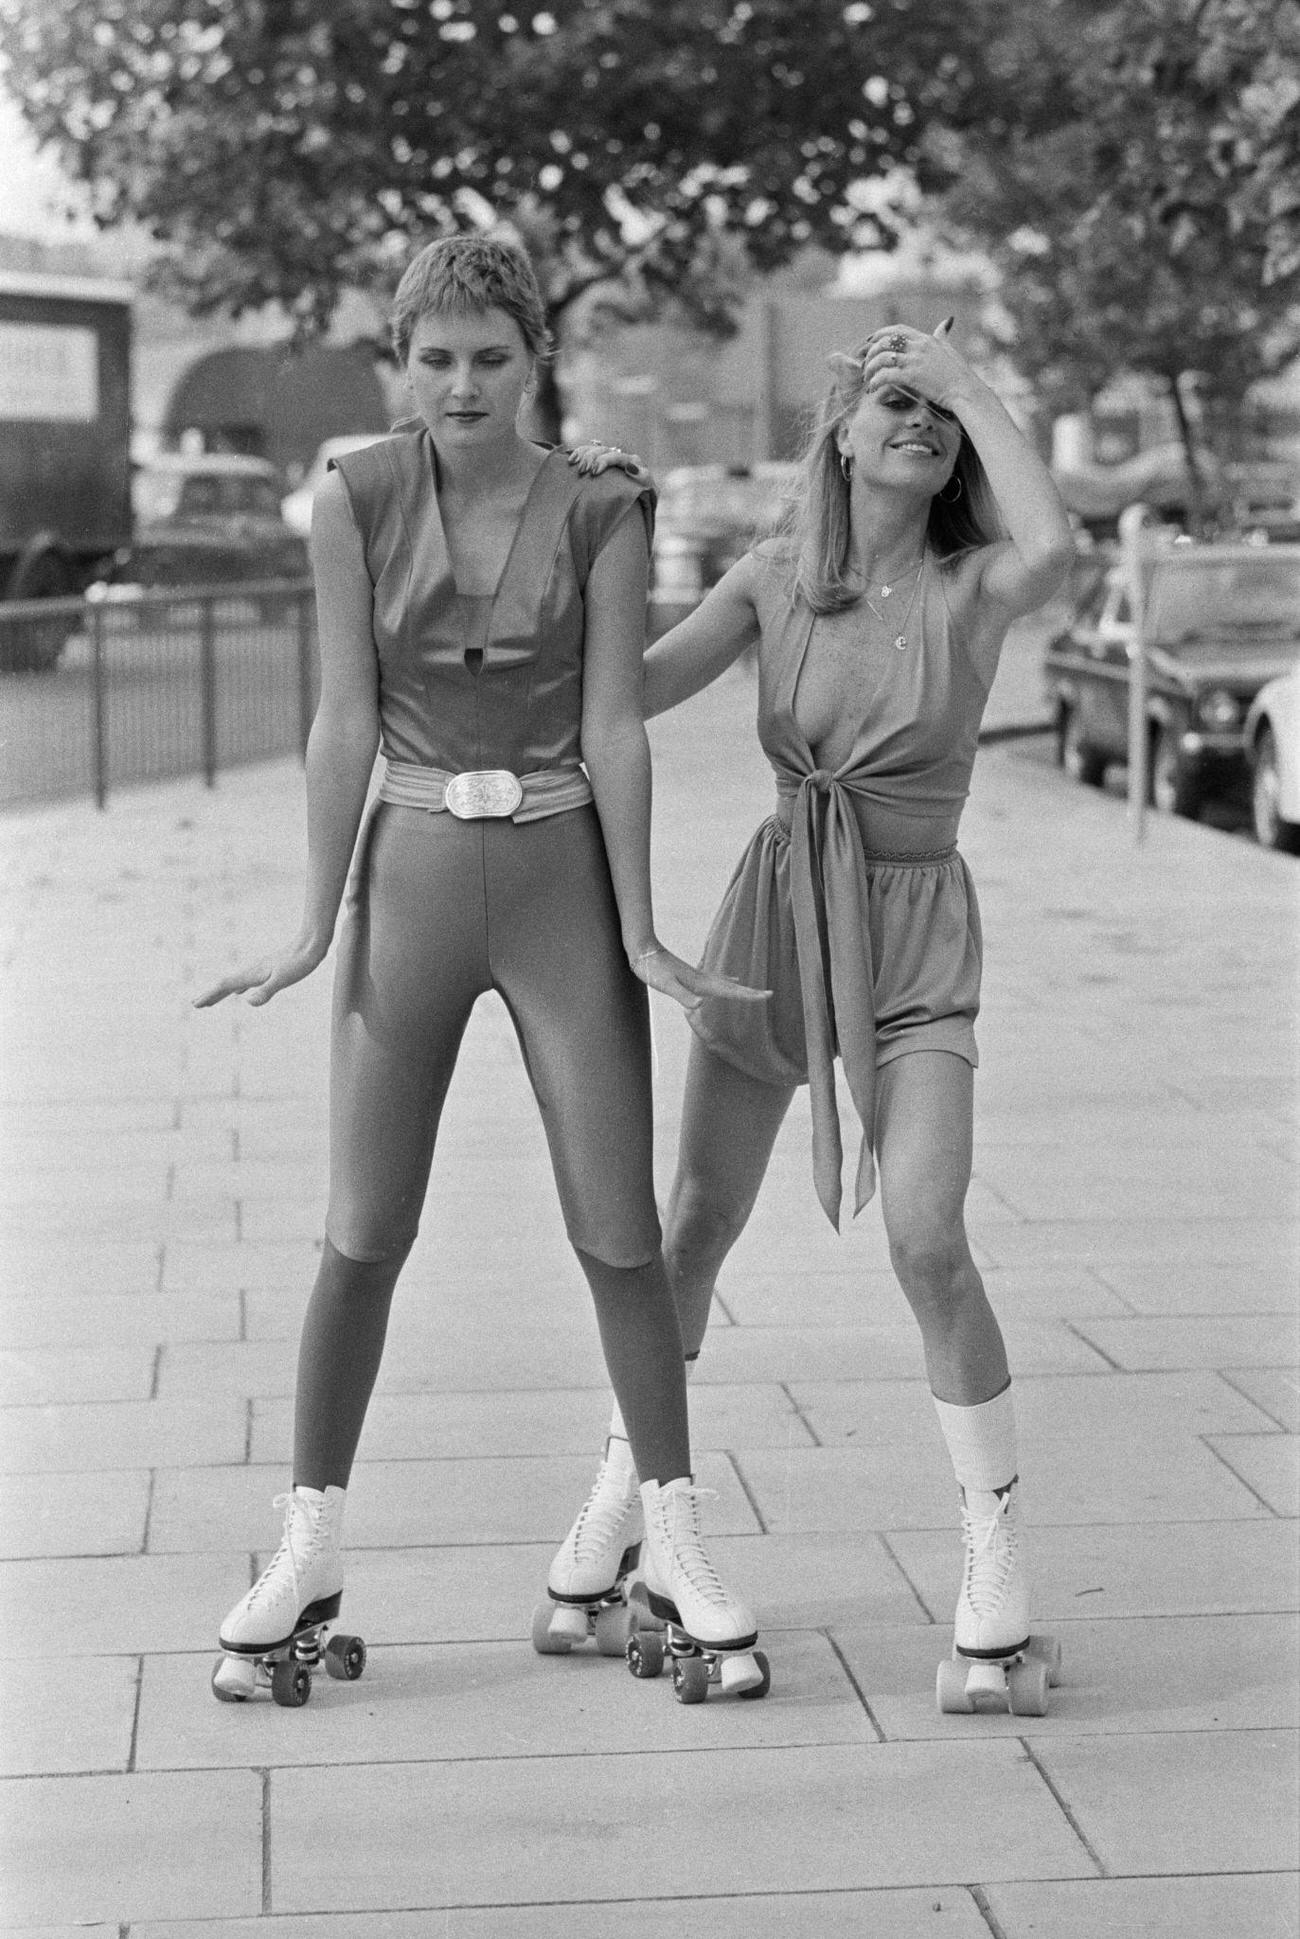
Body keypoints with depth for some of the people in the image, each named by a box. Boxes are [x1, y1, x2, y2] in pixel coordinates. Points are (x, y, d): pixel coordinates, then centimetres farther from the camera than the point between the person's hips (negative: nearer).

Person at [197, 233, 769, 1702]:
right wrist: (314, 927, -7)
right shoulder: (355, 500, -4)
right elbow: (346, 718, -4)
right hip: (413, 874, 0)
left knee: (618, 1232, 1)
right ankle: (309, 1552, 13)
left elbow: (613, 726, -5)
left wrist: (640, 932, -7)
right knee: (363, 1234, 2)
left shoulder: (599, 512, -4)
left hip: (564, 876, 0)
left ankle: (671, 1539, 13)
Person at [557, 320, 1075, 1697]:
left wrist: (968, 378, -21)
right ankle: (630, 1476, 35)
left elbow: (1052, 547, -31)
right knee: (696, 1223, 12)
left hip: (914, 940, -3)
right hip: (773, 913, 3)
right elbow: (630, 690, -7)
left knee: (926, 1243, -19)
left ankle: (995, 1545, -6)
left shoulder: (973, 586, -7)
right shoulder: (773, 577, 0)